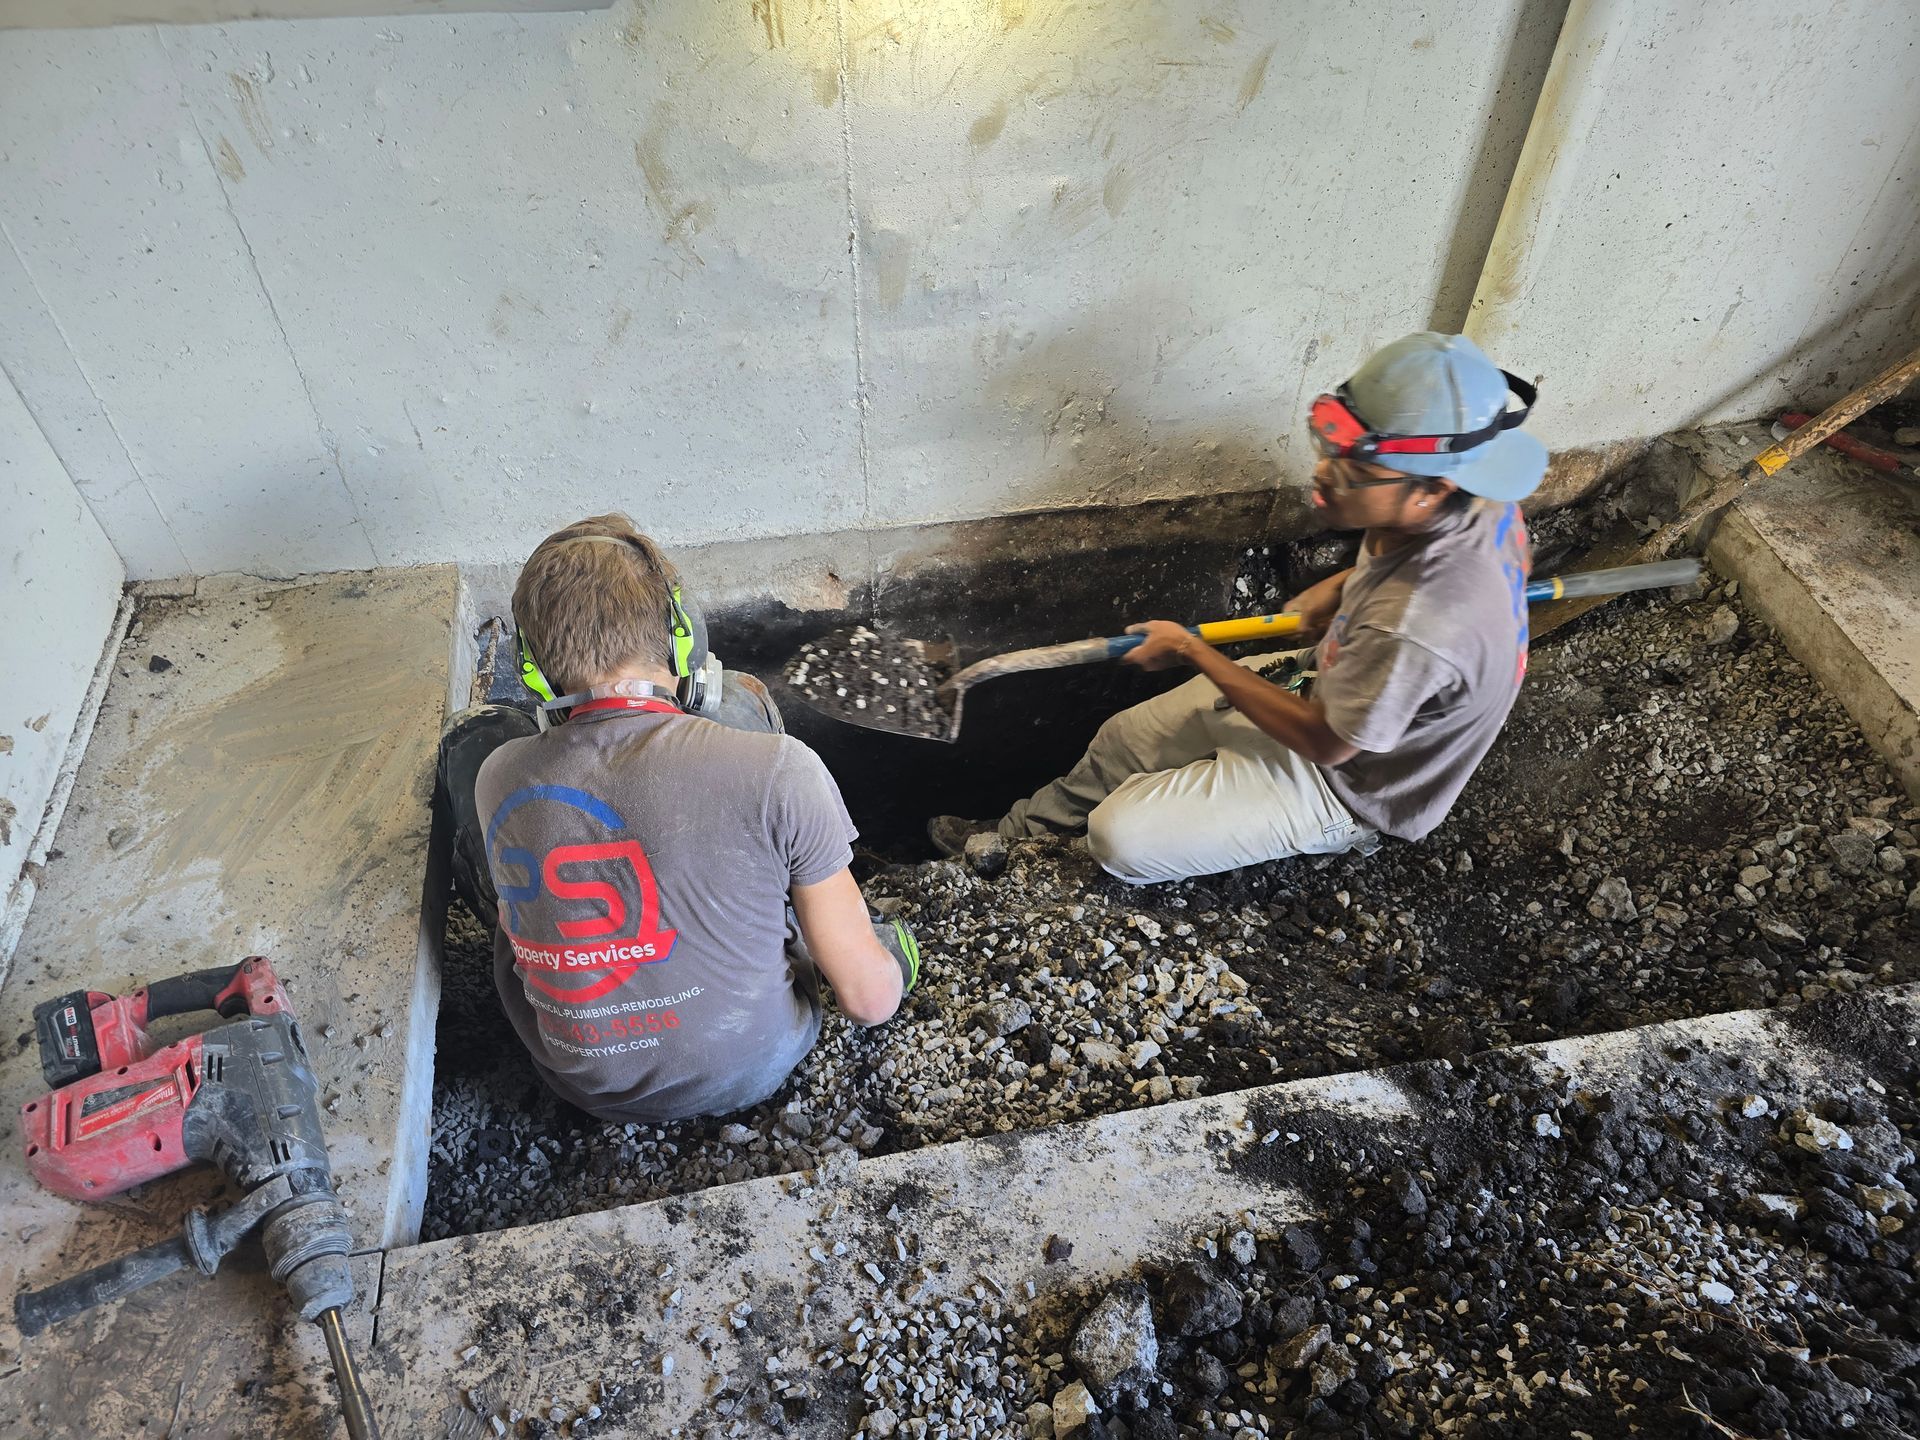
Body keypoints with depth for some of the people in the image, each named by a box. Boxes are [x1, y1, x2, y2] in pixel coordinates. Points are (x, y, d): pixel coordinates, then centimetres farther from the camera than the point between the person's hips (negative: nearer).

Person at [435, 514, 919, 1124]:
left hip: (584, 1087, 2)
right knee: (735, 697, 7)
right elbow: (871, 1000, -19)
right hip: (753, 1066, -1)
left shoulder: (499, 779, -19)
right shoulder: (776, 769, -28)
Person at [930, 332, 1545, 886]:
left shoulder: (1414, 629, -43)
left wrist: (1191, 651, -18)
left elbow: (1325, 742, -26)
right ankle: (1012, 837, 36)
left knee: (1119, 839, -12)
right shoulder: (1476, 498, -18)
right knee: (1123, 738, 12)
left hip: (1344, 783, -8)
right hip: (1329, 687, 8)